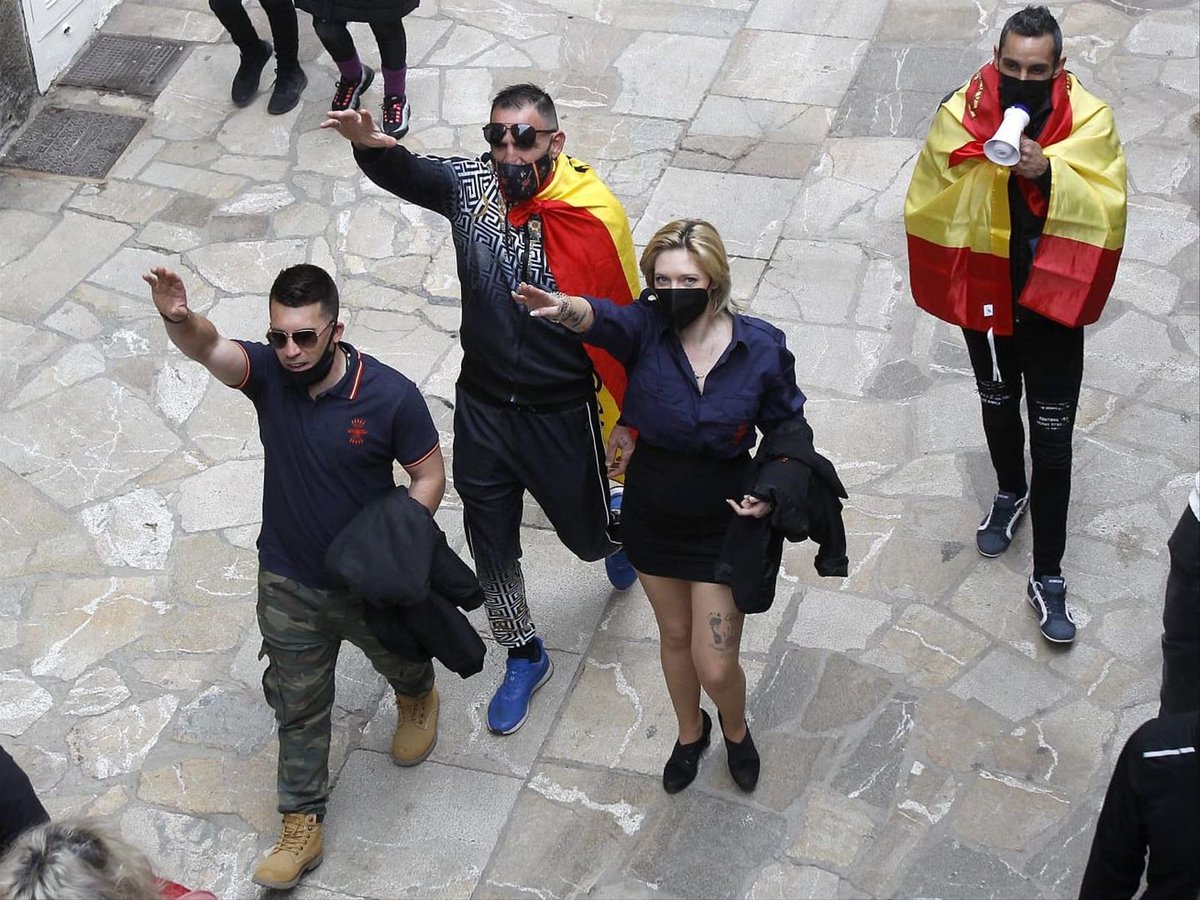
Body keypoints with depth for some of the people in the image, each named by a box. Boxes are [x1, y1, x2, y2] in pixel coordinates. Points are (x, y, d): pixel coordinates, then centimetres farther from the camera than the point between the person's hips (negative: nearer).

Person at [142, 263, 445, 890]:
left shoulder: (390, 395, -24)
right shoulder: (268, 372, -18)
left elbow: (429, 476, -13)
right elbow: (207, 348, -39)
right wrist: (178, 319, -62)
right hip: (289, 585, 1)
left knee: (401, 658, 29)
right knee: (297, 706, 14)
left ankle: (417, 698, 65)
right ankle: (302, 827, 31)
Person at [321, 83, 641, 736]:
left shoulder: (595, 216, -21)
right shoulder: (471, 184, -11)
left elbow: (624, 320, -12)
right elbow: (403, 173, -5)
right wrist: (369, 144, -31)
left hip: (563, 417, -3)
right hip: (483, 406, 3)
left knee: (589, 535, 19)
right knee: (490, 543, 17)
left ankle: (618, 530, 58)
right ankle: (524, 658, 41)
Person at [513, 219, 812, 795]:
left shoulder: (761, 347, -17)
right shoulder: (647, 329, -18)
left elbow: (788, 429, -2)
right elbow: (603, 319, -41)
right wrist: (566, 309, -65)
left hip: (723, 525, -2)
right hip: (651, 518, 2)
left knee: (715, 666, 2)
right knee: (675, 637, 23)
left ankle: (736, 728, 38)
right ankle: (690, 733, 52)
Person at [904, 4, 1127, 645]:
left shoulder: (1088, 119, -15)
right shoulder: (961, 112, -11)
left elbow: (1107, 205, -24)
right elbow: (928, 199, -2)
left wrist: (1049, 172, -37)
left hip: (1054, 302, -2)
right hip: (983, 296, 2)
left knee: (1052, 440, 1)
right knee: (998, 407, 25)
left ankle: (1048, 577, 10)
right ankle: (1010, 492, 55)